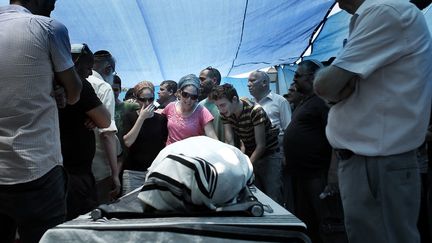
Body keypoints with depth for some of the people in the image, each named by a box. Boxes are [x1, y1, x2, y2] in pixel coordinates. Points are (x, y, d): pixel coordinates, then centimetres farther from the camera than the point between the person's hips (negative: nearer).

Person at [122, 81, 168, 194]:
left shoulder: (161, 118, 5)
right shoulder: (129, 116, 3)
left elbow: (167, 145, 8)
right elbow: (128, 142, -11)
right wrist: (142, 117, -13)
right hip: (133, 172, -1)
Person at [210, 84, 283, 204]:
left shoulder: (255, 111, -25)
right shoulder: (225, 114, -7)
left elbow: (261, 145, -23)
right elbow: (229, 143, -11)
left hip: (269, 157, -5)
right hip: (250, 156, 6)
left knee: (272, 199, -6)